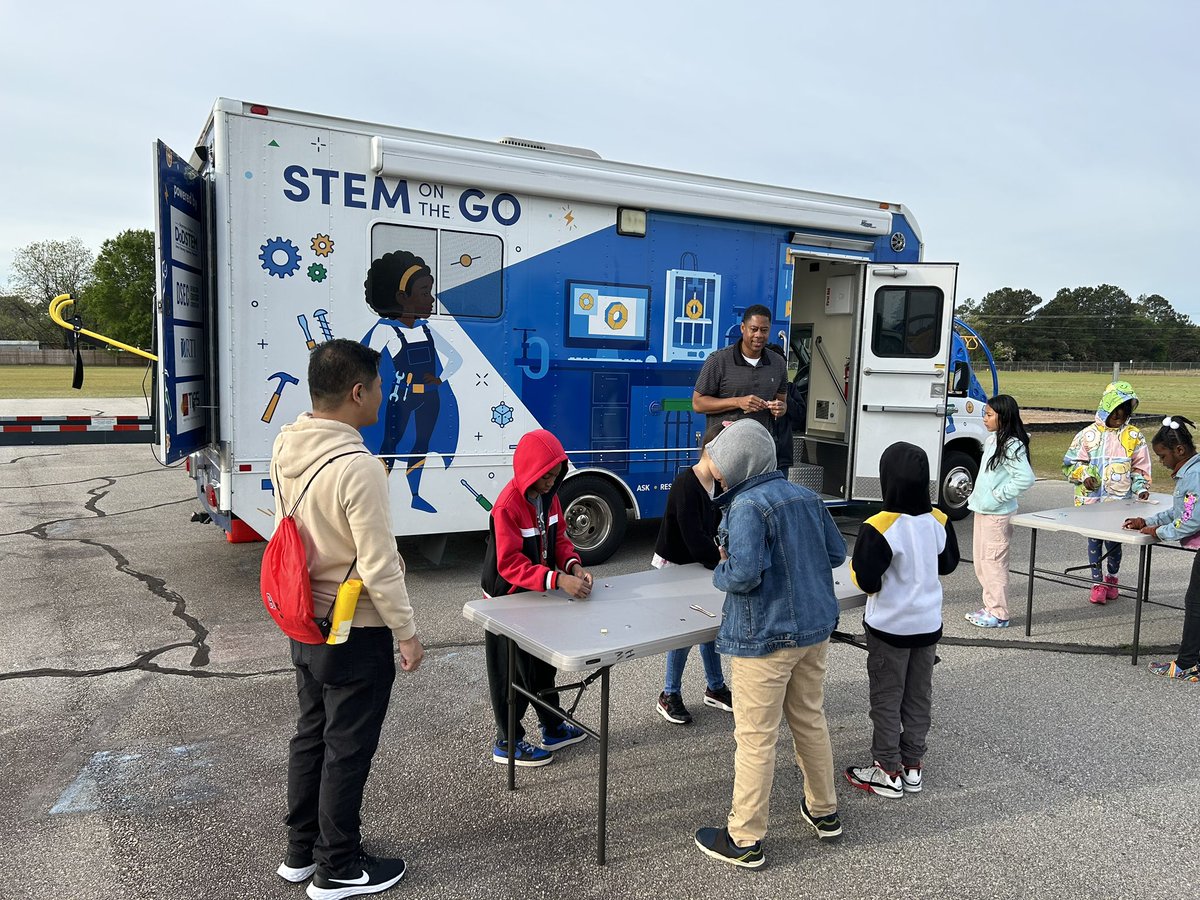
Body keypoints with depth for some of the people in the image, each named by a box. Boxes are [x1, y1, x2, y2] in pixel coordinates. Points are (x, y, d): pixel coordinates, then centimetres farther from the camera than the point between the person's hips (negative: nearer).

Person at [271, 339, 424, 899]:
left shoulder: (284, 448, -1)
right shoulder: (357, 466, -28)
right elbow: (379, 568, -24)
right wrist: (407, 633, -12)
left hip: (305, 624, 9)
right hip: (355, 634, -8)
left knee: (310, 736, 22)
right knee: (348, 750, 8)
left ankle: (301, 851, 38)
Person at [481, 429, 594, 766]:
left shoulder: (549, 496, -2)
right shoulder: (507, 506, -27)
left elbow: (559, 537, 6)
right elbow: (510, 564, -31)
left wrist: (573, 565, -14)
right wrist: (558, 579, -40)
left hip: (538, 595, 8)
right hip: (508, 600, -8)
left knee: (542, 664, 22)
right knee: (511, 672, 6)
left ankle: (553, 729, 39)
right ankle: (508, 743, 23)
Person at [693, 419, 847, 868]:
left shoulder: (748, 506, -19)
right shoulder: (806, 497, 5)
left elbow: (743, 575, -28)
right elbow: (836, 553, 13)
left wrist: (719, 571, -7)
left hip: (766, 638, -8)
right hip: (815, 628, 8)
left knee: (756, 738, 3)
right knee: (810, 720, 23)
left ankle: (745, 840, 14)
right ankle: (824, 811, 39)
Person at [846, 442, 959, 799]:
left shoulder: (878, 529, -24)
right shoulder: (939, 522, -6)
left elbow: (867, 581, -22)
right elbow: (948, 563, 8)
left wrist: (855, 562, -3)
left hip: (890, 627, -5)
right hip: (928, 625, 5)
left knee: (886, 700, 9)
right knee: (919, 696, 17)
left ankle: (888, 772, 18)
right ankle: (912, 766, 28)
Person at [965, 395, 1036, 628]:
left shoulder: (1011, 445, -17)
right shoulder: (992, 440, 11)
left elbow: (1026, 478, -25)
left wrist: (999, 495, -18)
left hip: (997, 515, -10)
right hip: (982, 511, 10)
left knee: (993, 562, -4)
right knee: (980, 561, 15)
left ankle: (998, 614, 5)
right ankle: (990, 607, 25)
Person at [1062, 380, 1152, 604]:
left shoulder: (1134, 437, 5)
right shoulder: (1088, 434, 1)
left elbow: (1140, 468, 11)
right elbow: (1070, 463, 4)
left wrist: (1141, 488, -3)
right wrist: (1084, 475, -12)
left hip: (1120, 501, 0)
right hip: (1092, 499, 0)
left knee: (1113, 541, 4)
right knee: (1094, 540, 5)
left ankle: (1112, 578, 29)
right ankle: (1097, 582, 18)